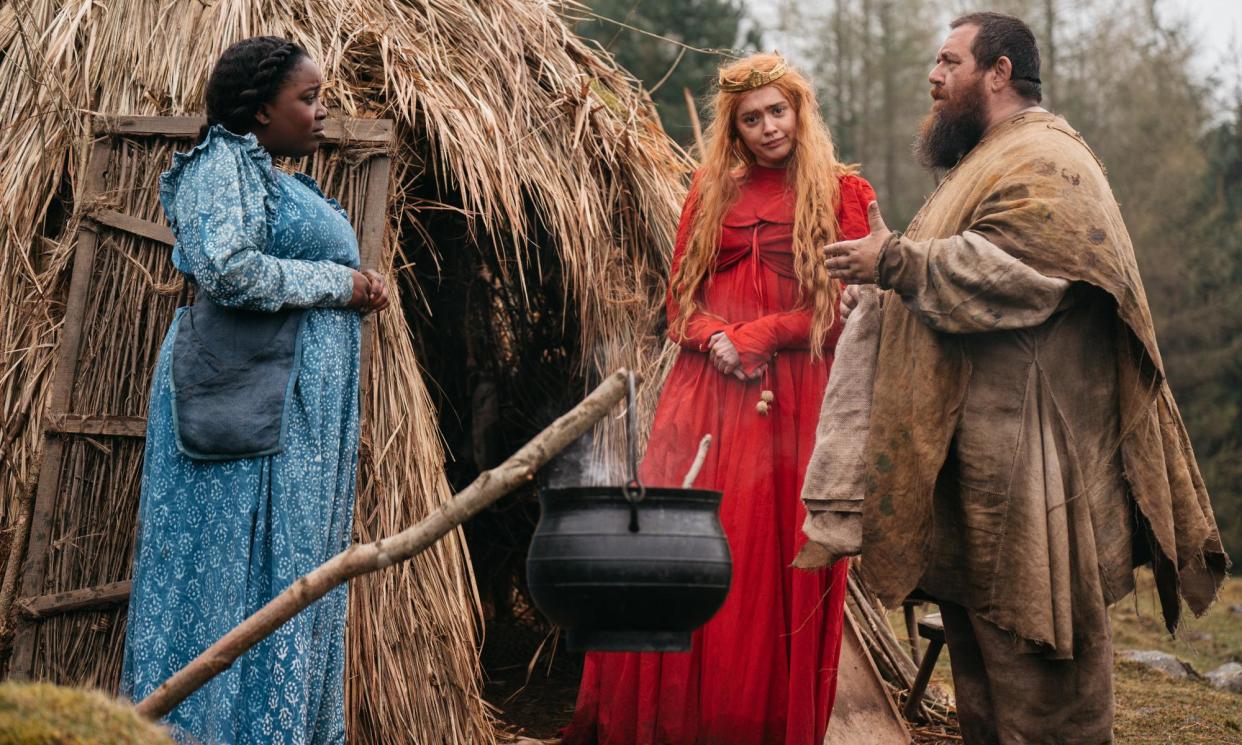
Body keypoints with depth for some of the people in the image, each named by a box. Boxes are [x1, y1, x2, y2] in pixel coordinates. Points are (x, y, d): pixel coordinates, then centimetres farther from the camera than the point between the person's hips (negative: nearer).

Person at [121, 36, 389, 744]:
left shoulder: (277, 180, 22)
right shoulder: (226, 164, -8)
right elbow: (228, 270, -22)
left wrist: (357, 287, 10)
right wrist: (336, 283, -13)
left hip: (300, 408, 10)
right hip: (249, 400, -10)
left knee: (295, 570, 8)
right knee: (244, 570, -8)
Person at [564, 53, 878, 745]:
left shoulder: (842, 192, 4)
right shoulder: (712, 190, 15)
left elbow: (844, 303, -3)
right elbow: (681, 297, 13)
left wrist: (753, 337, -11)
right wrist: (715, 340, -7)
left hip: (793, 399, -3)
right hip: (707, 390, 3)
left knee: (774, 556, -3)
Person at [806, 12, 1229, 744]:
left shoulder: (1043, 161, -11)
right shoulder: (990, 163, 22)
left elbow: (1010, 270, -25)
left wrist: (895, 262, -17)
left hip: (1023, 456, -11)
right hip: (975, 446, 11)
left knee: (1035, 660, -6)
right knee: (983, 646, 14)